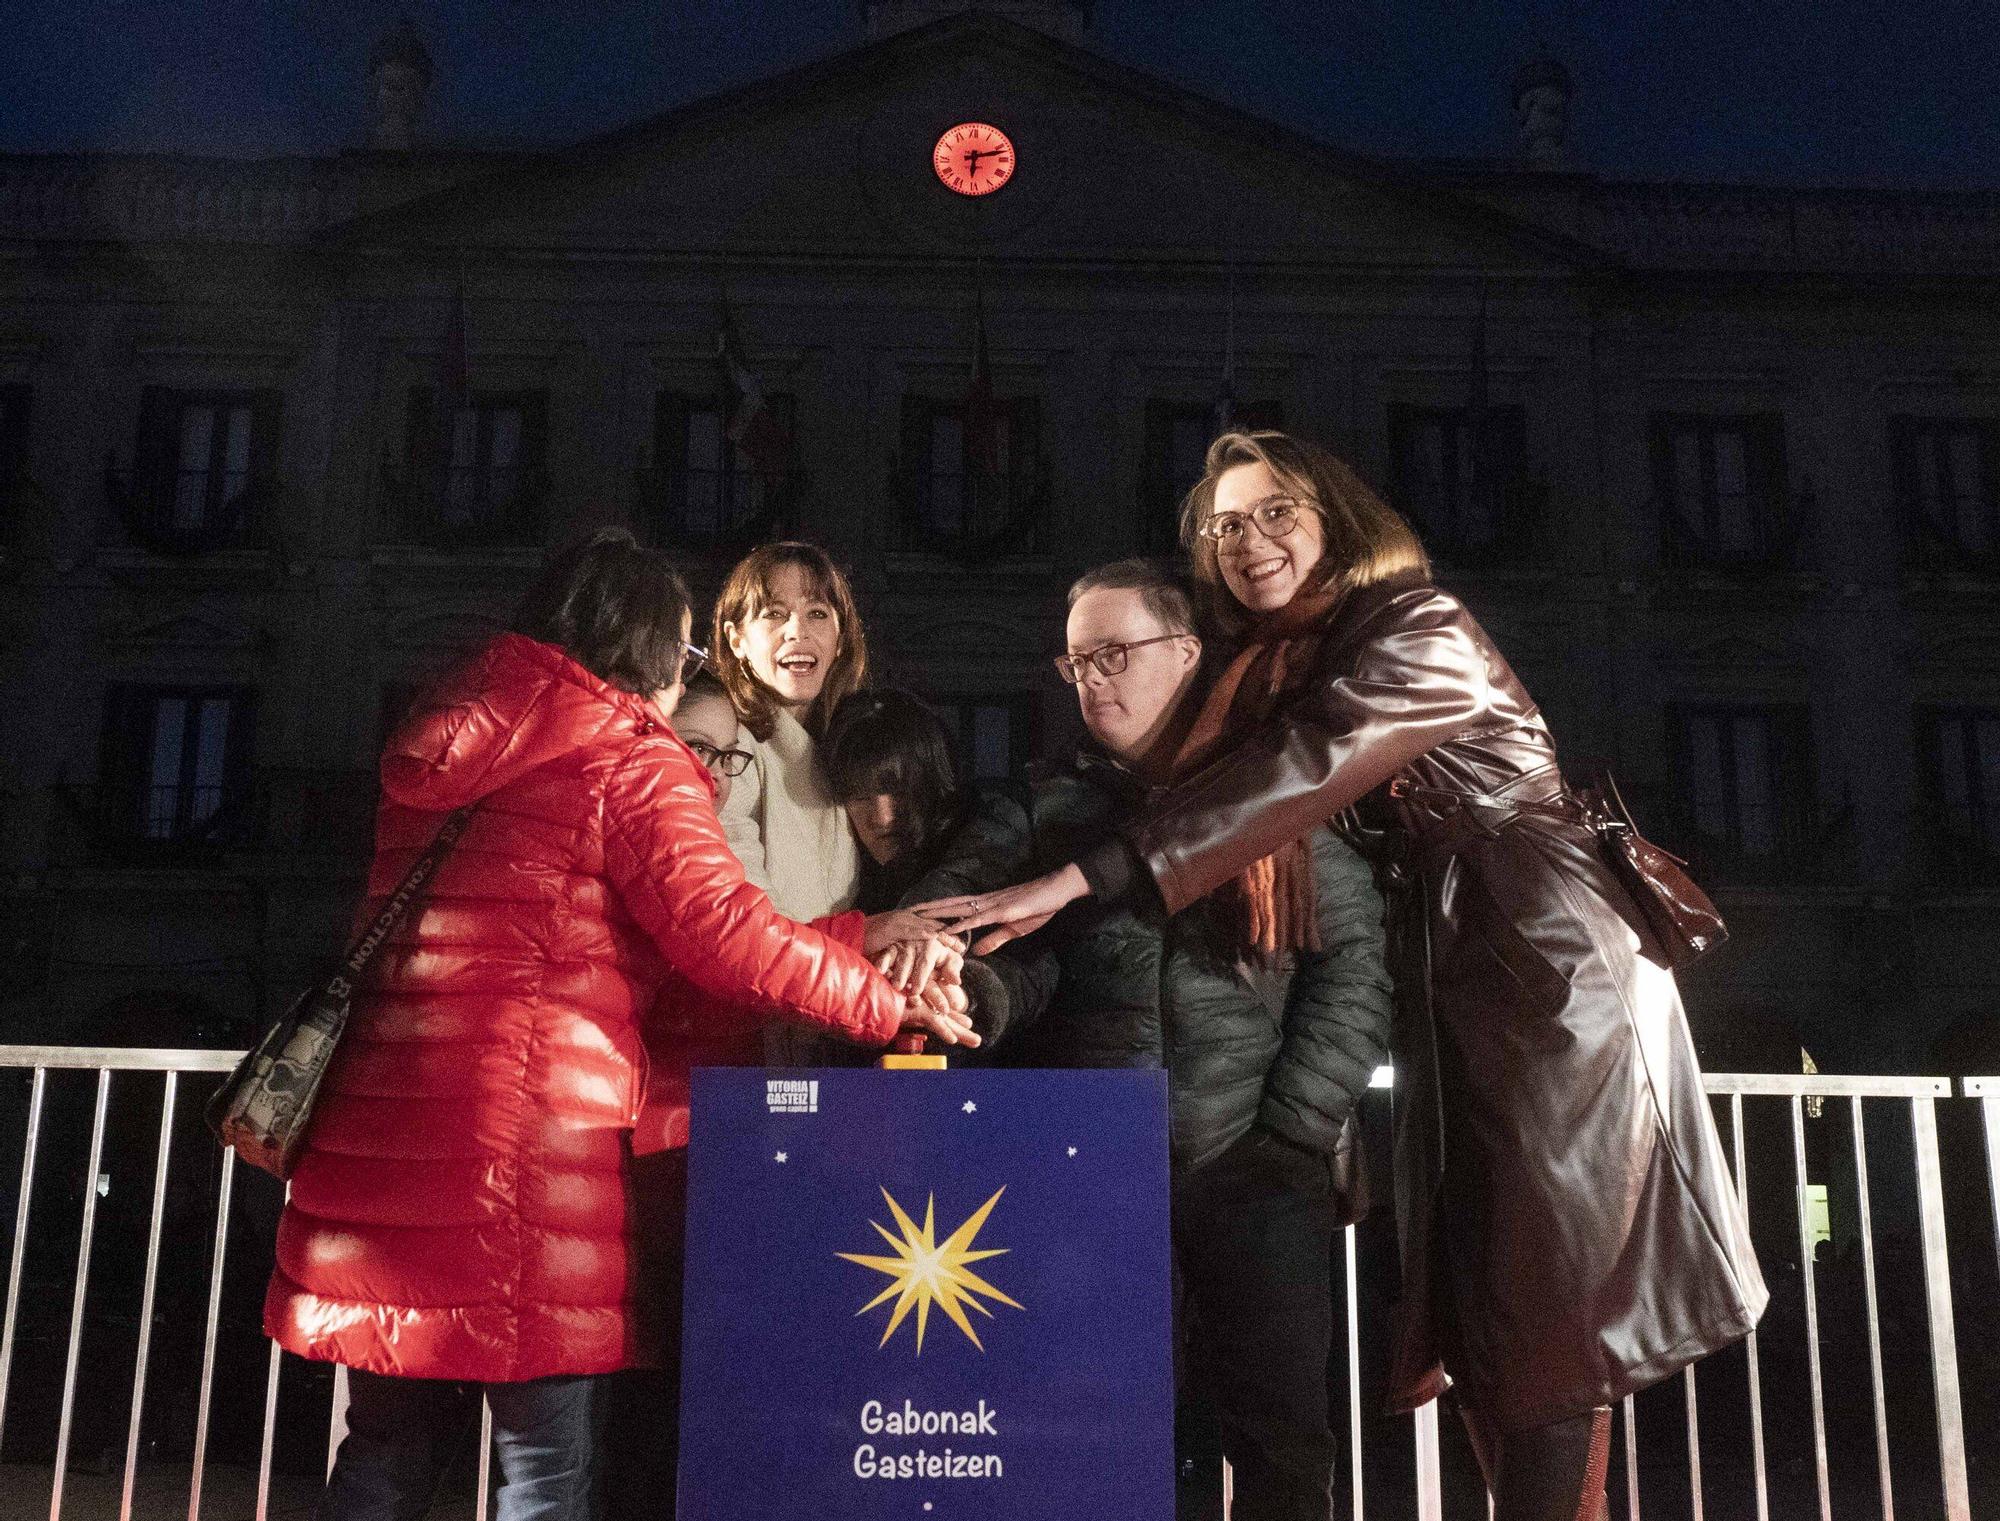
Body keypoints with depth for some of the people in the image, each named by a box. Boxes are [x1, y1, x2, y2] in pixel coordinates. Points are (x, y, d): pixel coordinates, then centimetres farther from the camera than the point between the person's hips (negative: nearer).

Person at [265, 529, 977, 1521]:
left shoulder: (440, 746, 18)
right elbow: (721, 930, -15)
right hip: (531, 1126, -7)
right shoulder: (627, 761, -4)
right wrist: (887, 1006, -5)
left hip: (385, 1113, 7)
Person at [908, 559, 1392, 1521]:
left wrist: (1285, 1134, -5)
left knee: (1281, 1442, 1)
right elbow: (1010, 967, -2)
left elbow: (1353, 974, 3)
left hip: (1259, 1172, -1)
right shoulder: (1040, 815, 13)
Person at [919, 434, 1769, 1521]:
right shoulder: (1277, 670, 12)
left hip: (1548, 970, -8)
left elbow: (1296, 778, -27)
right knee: (1471, 1294, 6)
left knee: (1540, 1296, -4)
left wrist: (1082, 880, -33)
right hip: (1450, 992, 8)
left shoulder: (1420, 633, -14)